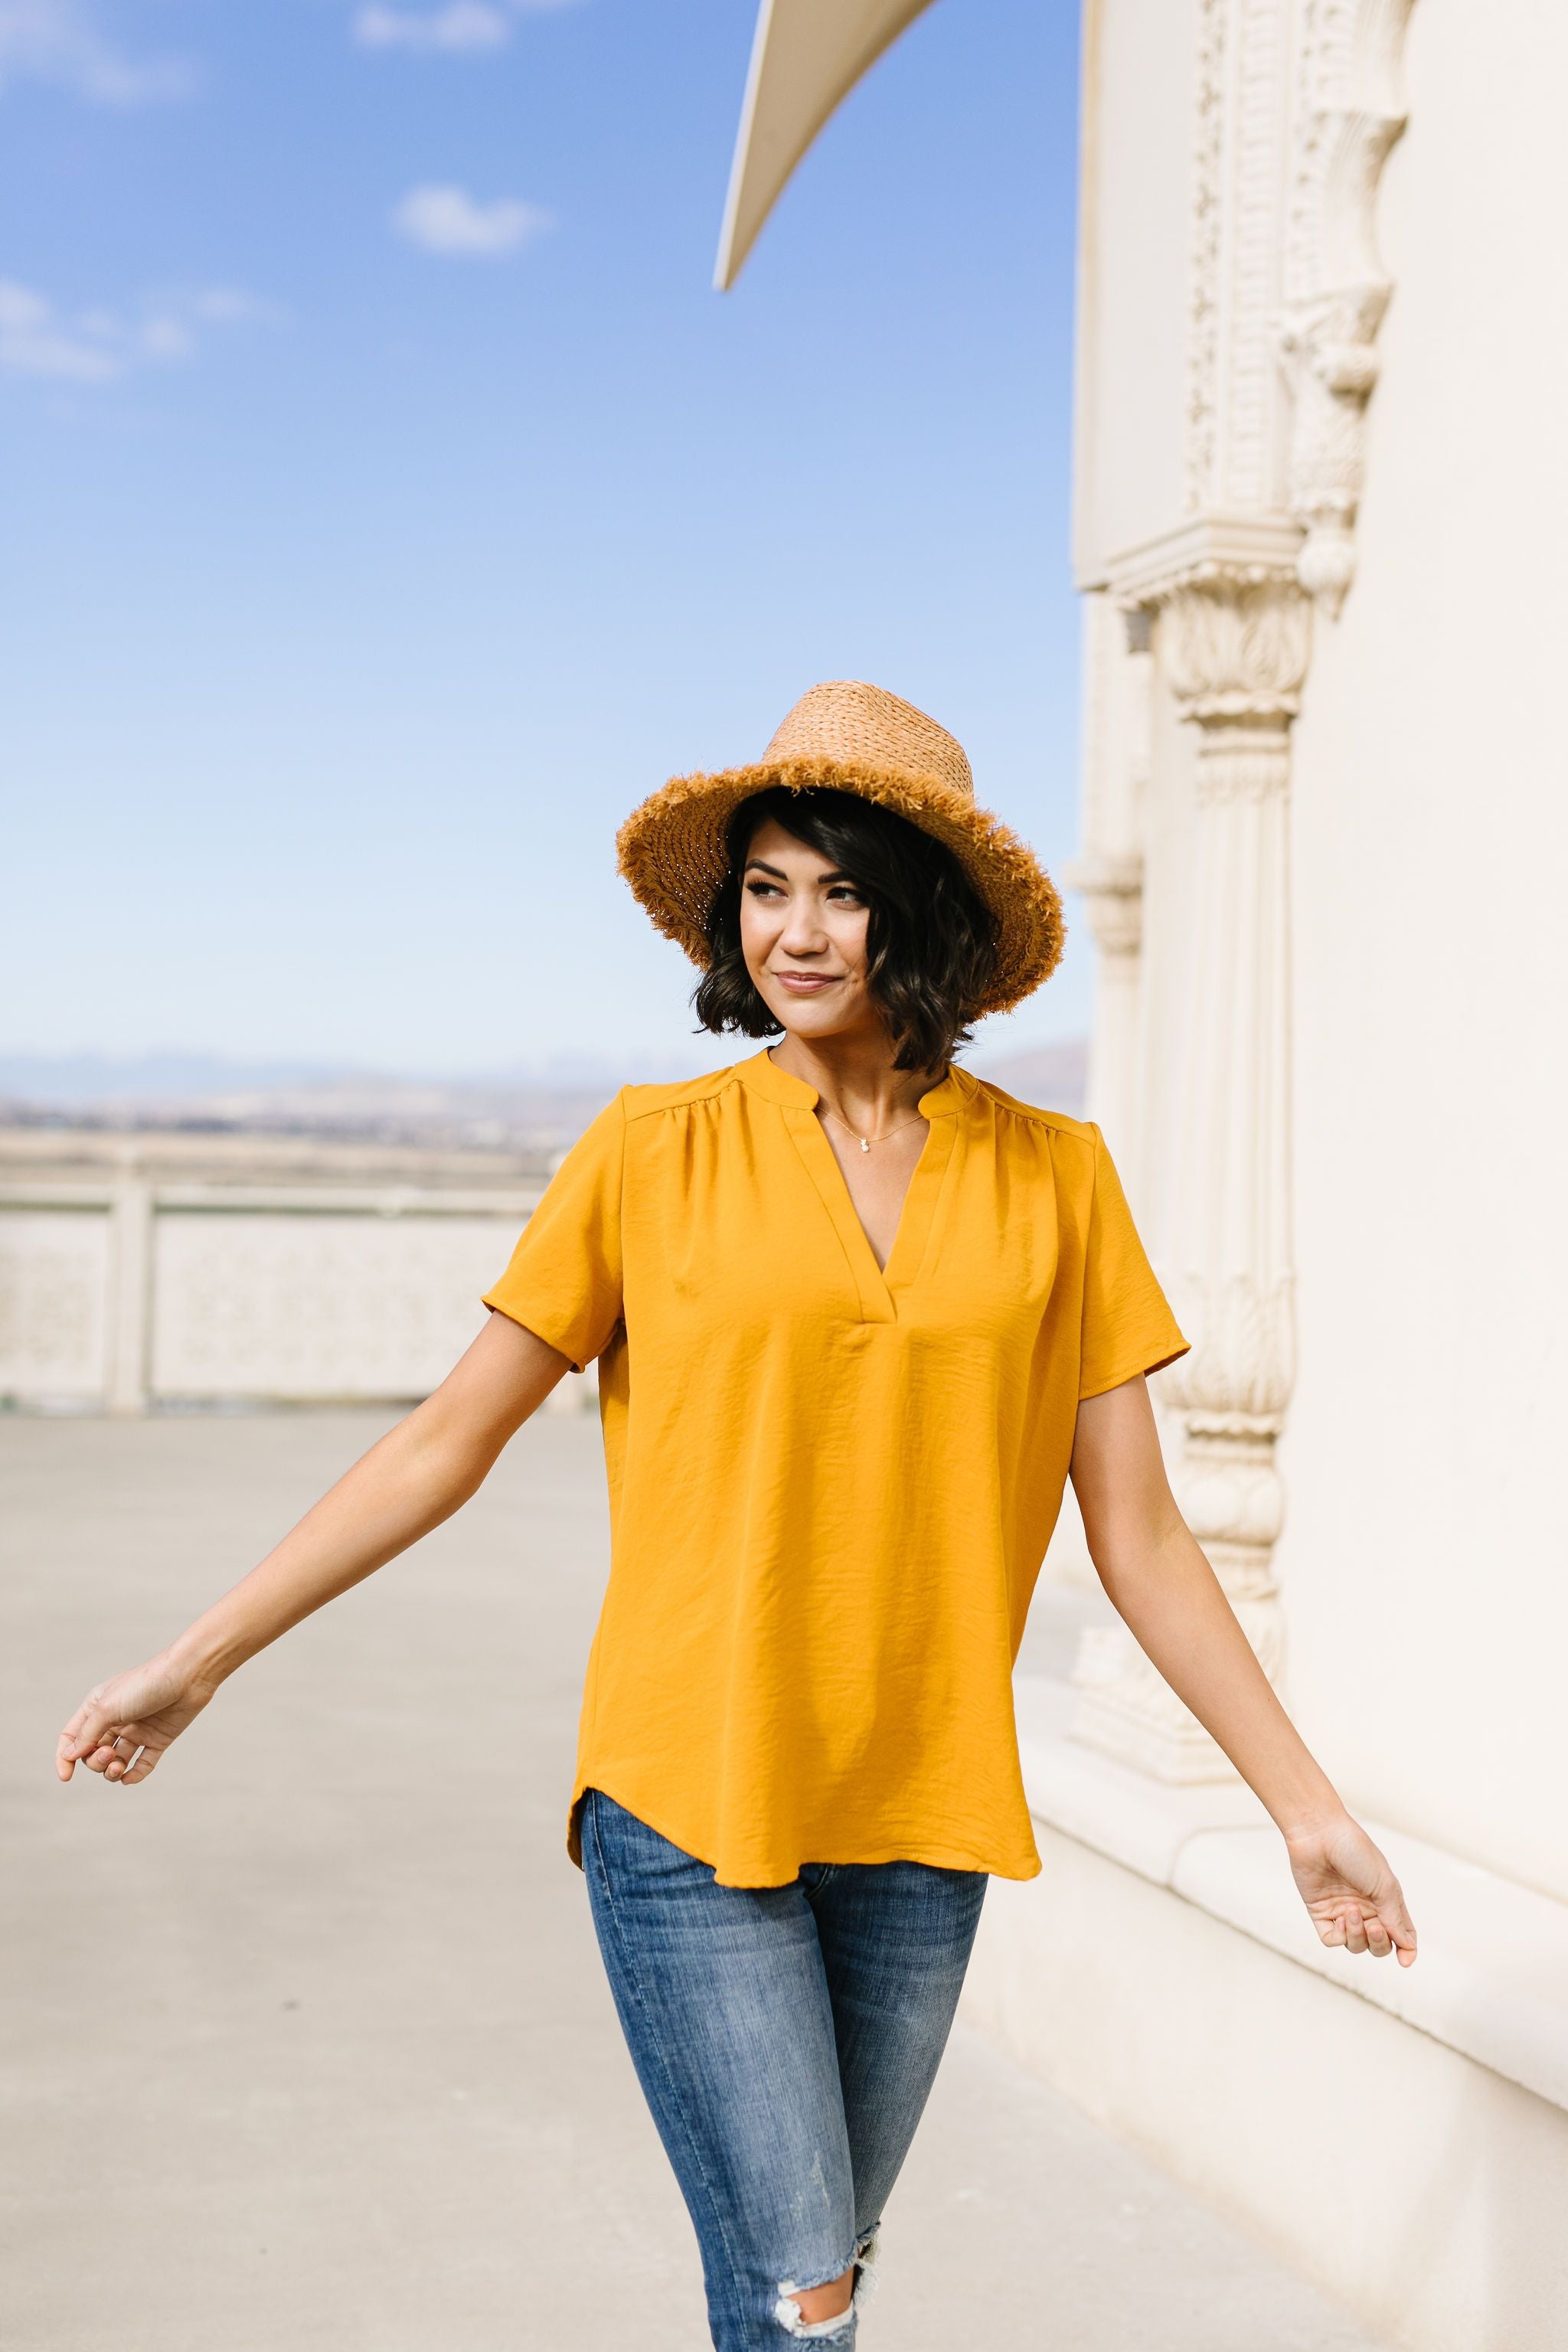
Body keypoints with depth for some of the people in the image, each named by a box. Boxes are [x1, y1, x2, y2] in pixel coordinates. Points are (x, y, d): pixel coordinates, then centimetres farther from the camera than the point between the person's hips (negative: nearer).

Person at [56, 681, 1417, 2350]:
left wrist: (1304, 1803, 5)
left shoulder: (1054, 1180, 3)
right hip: (689, 1794, -2)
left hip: (919, 1817, 3)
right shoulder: (656, 1151, -2)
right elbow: (447, 1439, 2)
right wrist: (195, 1663, 2)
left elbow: (1136, 1533, 6)